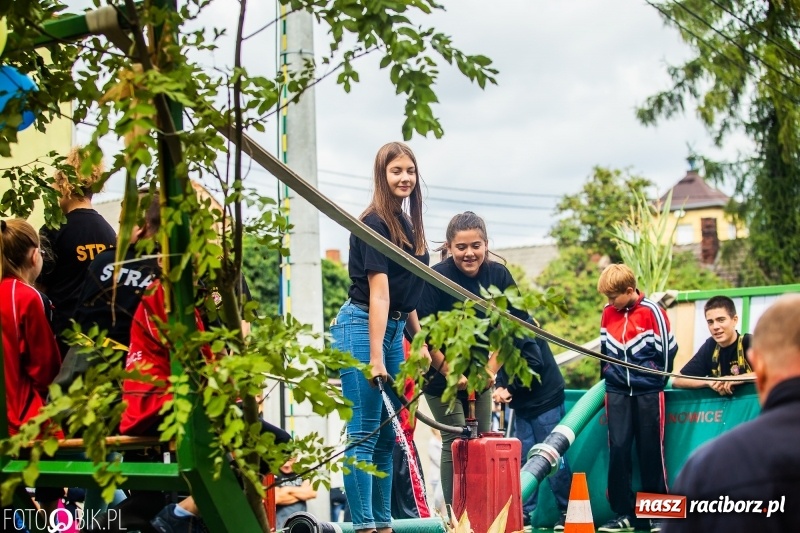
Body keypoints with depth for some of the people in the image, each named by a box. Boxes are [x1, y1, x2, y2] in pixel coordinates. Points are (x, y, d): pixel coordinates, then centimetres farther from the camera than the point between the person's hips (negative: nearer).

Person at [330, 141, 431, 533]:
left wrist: (419, 340, 16)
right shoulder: (374, 223, -13)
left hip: (393, 329, 9)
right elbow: (378, 292, -20)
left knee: (387, 435, 12)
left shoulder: (408, 225, 13)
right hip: (362, 327, -9)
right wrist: (375, 358, -23)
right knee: (363, 434, -7)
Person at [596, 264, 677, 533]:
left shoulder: (651, 311, -8)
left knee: (651, 451, 2)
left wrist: (654, 376, -3)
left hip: (648, 392, -4)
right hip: (617, 392, 4)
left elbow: (668, 348, -5)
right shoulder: (608, 312, 5)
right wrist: (607, 370, 11)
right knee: (618, 449, -1)